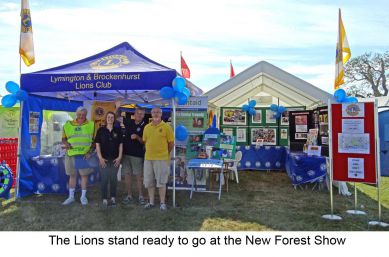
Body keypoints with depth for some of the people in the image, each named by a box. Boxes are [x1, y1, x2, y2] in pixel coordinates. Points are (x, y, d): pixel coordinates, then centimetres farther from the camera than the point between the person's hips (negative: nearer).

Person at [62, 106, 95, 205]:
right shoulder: (68, 124, 6)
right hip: (71, 154, 2)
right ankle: (71, 196, 22)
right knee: (72, 175, 10)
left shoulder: (91, 125, 2)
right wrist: (66, 143, -11)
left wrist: (90, 152, -9)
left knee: (84, 175, 4)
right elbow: (63, 138, 10)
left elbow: (94, 140, 2)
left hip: (85, 154, -1)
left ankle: (83, 196, 17)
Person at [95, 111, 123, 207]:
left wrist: (119, 157, -3)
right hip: (104, 159, -1)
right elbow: (97, 144, 0)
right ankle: (104, 198, 10)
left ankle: (113, 198, 18)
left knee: (114, 178, 7)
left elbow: (120, 144, 4)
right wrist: (100, 157, -7)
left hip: (115, 159, 1)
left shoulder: (118, 130, 4)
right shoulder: (101, 130, 1)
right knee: (104, 179, 1)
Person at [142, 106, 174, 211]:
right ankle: (151, 202, 23)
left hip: (161, 158, -4)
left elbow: (171, 143, 0)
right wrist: (150, 151, 11)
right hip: (148, 158, 5)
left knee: (161, 181, 1)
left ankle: (162, 203, 13)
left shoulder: (166, 127, -5)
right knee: (149, 181, 10)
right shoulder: (147, 127, 7)